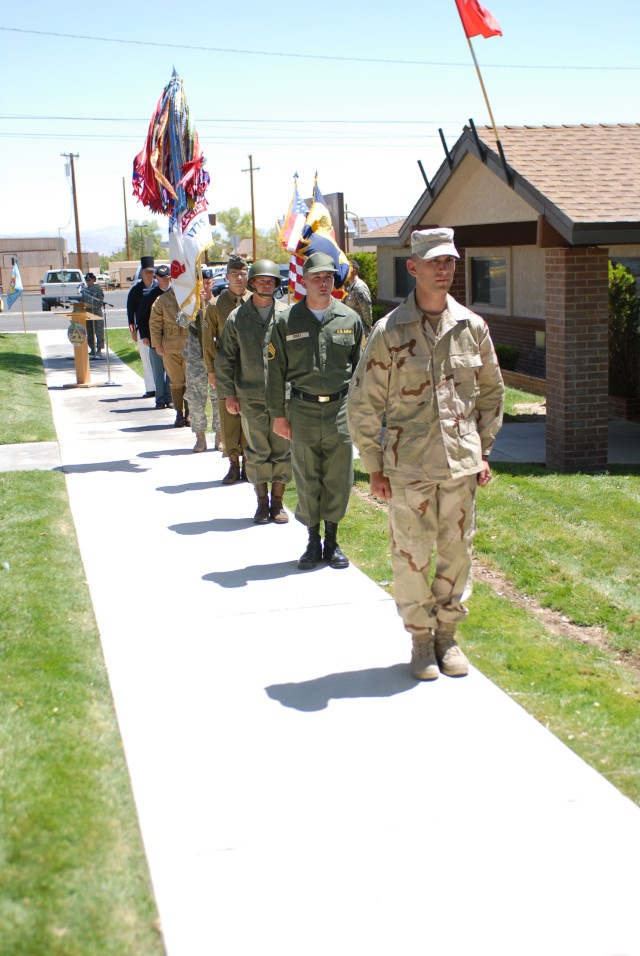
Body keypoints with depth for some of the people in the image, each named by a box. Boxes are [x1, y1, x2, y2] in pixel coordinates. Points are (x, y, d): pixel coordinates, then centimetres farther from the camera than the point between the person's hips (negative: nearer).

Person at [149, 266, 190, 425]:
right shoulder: (162, 300, 5)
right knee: (176, 382, 6)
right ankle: (179, 414, 15)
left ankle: (189, 413, 15)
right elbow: (155, 323, 5)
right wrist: (157, 344, -1)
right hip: (170, 347, 0)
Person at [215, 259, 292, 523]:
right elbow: (224, 358, 6)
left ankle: (277, 502, 17)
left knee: (282, 449, 5)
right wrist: (228, 394, 2)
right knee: (257, 451, 5)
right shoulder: (237, 318, 2)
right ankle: (262, 502, 17)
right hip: (250, 398, 0)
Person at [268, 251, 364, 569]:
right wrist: (278, 414, 2)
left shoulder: (350, 319, 4)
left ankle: (332, 541, 20)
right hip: (303, 410, -1)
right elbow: (276, 370, 4)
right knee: (307, 481, 6)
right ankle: (313, 542, 20)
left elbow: (361, 367, 9)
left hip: (341, 409, 1)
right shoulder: (287, 321, 1)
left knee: (338, 480, 5)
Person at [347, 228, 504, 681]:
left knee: (457, 553, 9)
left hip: (462, 464, 3)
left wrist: (484, 452, 11)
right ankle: (421, 639, 22)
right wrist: (374, 467, -2)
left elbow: (492, 392, 15)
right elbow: (363, 403, -2)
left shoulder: (473, 327, 4)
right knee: (412, 556, 5)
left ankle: (447, 635, 27)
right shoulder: (390, 332, -5)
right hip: (408, 467, -3)